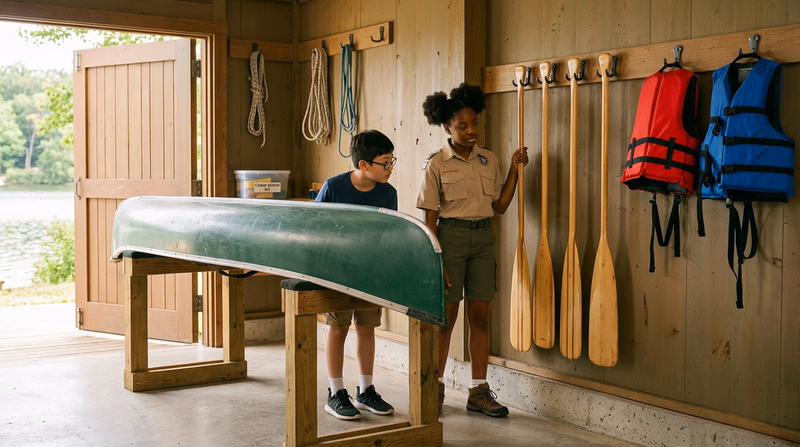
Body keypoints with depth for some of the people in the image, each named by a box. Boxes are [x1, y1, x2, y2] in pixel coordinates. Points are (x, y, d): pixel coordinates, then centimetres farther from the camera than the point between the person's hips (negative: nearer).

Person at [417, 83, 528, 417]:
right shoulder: (436, 165, -5)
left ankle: (479, 392, 15)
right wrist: (436, 261, -12)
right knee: (446, 316, 2)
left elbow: (500, 206, 9)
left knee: (480, 315, 6)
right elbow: (430, 218, -6)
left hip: (483, 238, 4)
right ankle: (435, 387, 18)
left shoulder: (489, 160, 9)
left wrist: (515, 169, 2)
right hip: (450, 236, -4)